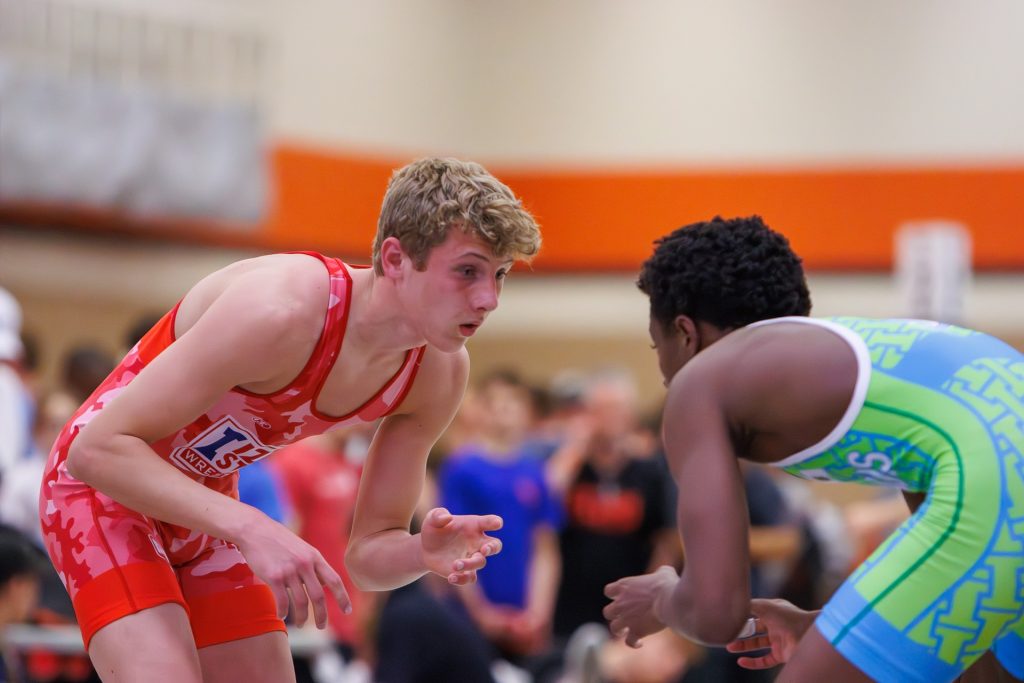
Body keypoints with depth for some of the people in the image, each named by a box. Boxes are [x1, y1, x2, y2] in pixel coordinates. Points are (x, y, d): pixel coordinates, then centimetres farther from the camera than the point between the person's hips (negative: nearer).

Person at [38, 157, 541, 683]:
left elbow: (366, 556, -3)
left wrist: (425, 553, -27)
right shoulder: (283, 310, -33)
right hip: (104, 487, -7)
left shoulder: (441, 373, -11)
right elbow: (96, 449, -33)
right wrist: (250, 527, -42)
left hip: (204, 507, 7)